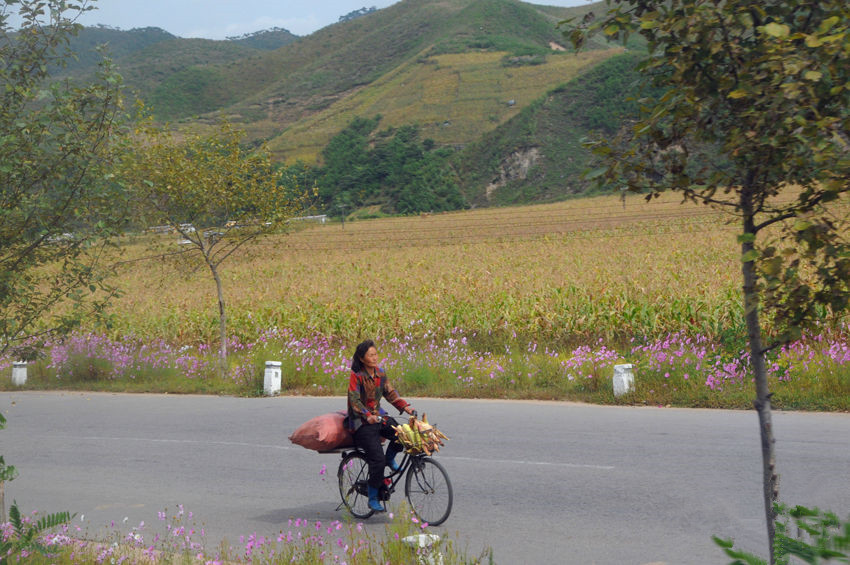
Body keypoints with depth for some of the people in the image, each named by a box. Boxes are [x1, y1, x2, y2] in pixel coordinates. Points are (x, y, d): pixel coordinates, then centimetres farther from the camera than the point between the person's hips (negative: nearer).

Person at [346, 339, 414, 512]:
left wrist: (406, 407, -3)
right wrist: (368, 416, -34)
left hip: (379, 416, 6)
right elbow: (354, 400, -19)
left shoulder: (380, 373, 6)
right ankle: (373, 499, -3)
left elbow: (390, 393, 10)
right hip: (362, 422, -6)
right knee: (377, 459, -19)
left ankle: (390, 458, 12)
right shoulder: (356, 376, -12)